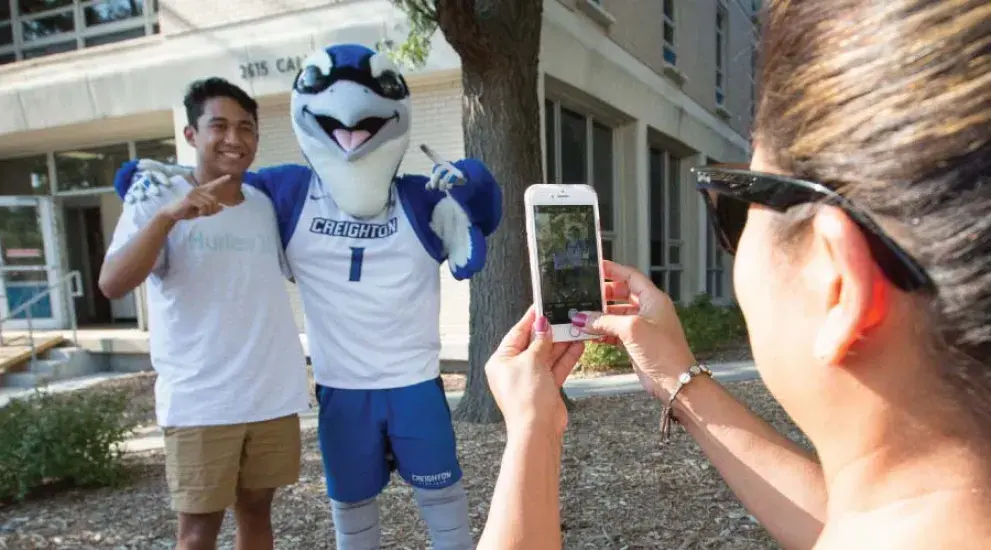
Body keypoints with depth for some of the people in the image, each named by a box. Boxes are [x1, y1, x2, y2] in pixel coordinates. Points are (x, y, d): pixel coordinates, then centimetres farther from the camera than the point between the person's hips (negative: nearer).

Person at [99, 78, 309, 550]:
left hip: (274, 395, 4)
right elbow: (111, 285, -19)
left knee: (256, 511, 15)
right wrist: (168, 216, -30)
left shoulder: (267, 205, 9)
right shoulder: (157, 201, -4)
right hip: (199, 402, -4)